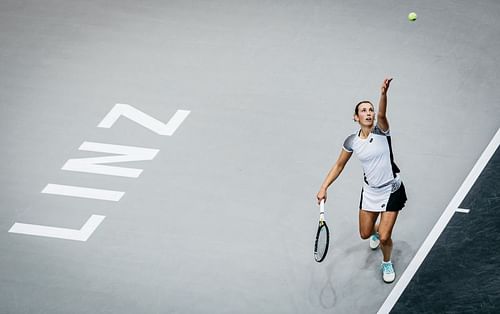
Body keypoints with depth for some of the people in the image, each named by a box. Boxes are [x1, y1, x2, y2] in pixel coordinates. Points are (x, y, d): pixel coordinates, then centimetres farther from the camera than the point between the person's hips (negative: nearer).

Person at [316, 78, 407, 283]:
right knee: (365, 234, 16)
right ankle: (377, 231, 56)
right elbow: (339, 165, 7)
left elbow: (382, 115, -39)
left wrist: (383, 94, -59)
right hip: (370, 191, 4)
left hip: (391, 191, -4)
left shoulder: (381, 131, -17)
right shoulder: (352, 141, -7)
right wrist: (324, 188, 0)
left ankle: (387, 263, 28)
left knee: (384, 237, -6)